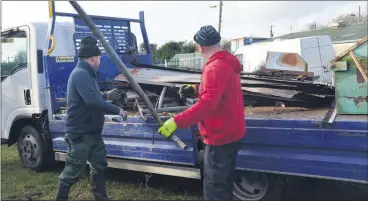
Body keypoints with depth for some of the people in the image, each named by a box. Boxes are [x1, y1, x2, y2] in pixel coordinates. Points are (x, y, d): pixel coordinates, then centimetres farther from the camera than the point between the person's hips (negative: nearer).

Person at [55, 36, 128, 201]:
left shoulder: (86, 74, 14)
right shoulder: (81, 74, -21)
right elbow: (93, 101, -32)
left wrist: (106, 95, 16)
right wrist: (118, 111, -24)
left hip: (92, 132, 11)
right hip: (80, 133, -11)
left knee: (99, 165, 18)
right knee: (73, 171, -1)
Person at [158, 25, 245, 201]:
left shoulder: (215, 68, -24)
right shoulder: (227, 62, 9)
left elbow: (207, 104, -36)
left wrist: (176, 122, -38)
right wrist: (196, 89, 23)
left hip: (220, 137, -10)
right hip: (230, 133, 10)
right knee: (224, 182, 24)